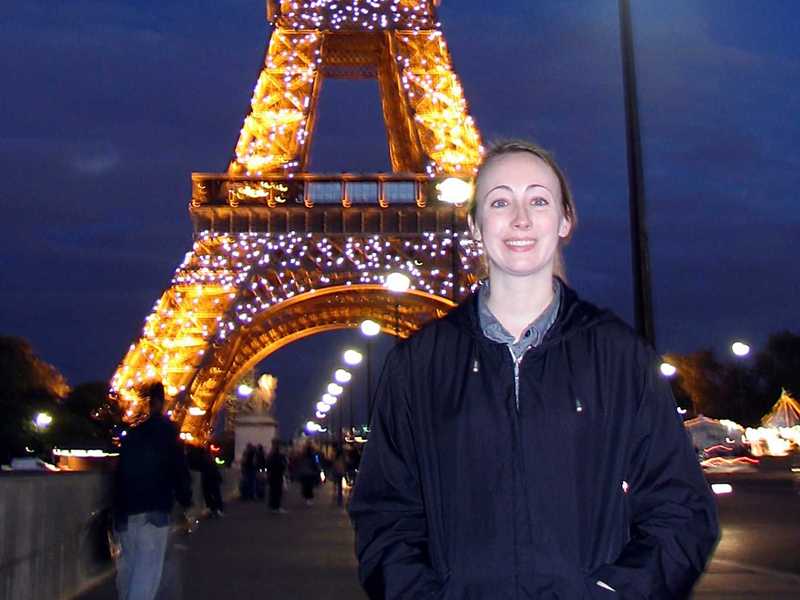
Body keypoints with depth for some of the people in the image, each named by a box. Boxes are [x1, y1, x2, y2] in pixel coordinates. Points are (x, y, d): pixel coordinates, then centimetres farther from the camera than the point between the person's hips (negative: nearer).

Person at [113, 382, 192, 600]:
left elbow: (121, 471, 18)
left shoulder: (131, 433, 14)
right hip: (153, 509, -6)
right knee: (148, 567, -8)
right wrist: (186, 501, 1)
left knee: (128, 563, 19)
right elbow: (179, 469, -8)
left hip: (125, 508, 6)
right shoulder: (166, 430, -3)